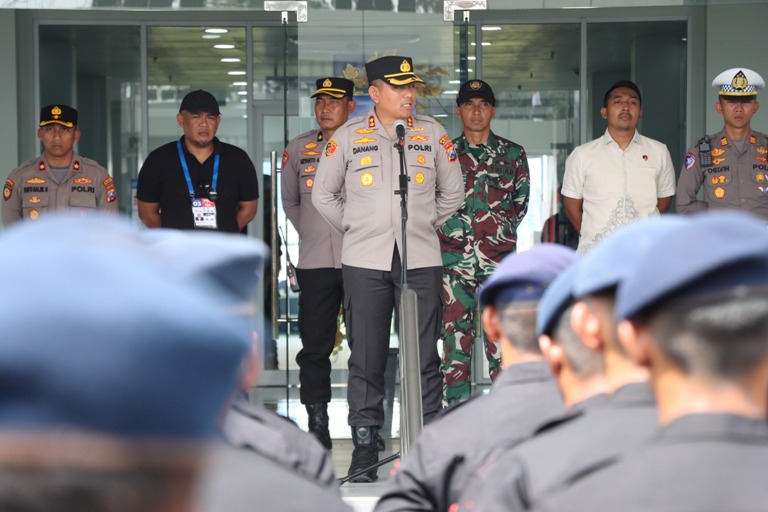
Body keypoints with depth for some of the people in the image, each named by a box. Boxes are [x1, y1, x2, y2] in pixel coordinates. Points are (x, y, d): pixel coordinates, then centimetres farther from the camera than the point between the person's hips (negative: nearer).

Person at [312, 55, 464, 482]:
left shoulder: (433, 134, 6)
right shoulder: (348, 137, 3)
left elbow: (451, 194, 17)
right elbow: (323, 195, 12)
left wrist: (425, 227, 12)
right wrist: (354, 229, 10)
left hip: (421, 260, 1)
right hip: (365, 262, -1)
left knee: (425, 356, 1)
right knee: (366, 359, 2)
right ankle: (365, 445, 10)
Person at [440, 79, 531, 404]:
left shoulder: (513, 154, 9)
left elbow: (521, 204, 13)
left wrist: (500, 230, 6)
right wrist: (451, 230, 5)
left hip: (501, 258, 0)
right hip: (454, 259, 0)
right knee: (456, 332, 0)